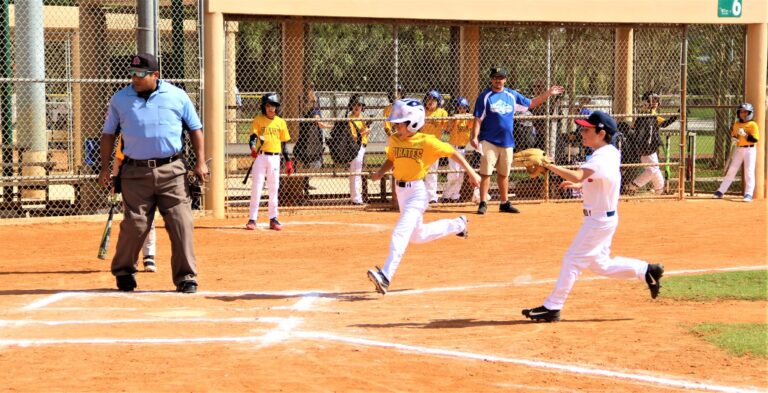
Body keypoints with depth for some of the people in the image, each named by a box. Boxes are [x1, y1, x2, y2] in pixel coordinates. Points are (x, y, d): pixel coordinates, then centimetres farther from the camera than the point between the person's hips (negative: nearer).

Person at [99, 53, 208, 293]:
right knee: (135, 224, -1)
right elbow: (108, 134, 13)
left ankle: (186, 276, 3)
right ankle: (123, 271, 19)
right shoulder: (120, 99, 7)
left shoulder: (177, 96, 5)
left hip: (171, 170, 0)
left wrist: (200, 161, 1)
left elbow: (195, 129, 10)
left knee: (181, 223, -5)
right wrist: (105, 168, 6)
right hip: (136, 172, 0)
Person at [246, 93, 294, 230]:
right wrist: (253, 148, -32)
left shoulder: (281, 122, 8)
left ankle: (273, 219, 14)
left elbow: (283, 144, 12)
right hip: (260, 156, -3)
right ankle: (252, 219, -2)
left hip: (275, 158, 3)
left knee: (273, 189, 7)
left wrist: (288, 162, 9)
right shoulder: (258, 120, -1)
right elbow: (253, 137, -11)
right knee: (256, 188, -5)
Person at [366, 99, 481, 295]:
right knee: (417, 235, 23)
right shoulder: (394, 140, 1)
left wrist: (471, 173, -7)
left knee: (400, 234, -20)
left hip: (417, 192, -8)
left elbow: (453, 153, -9)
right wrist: (380, 172, -4)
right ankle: (457, 224, 44)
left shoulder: (426, 142, -16)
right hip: (400, 190, 8)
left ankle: (386, 277, -26)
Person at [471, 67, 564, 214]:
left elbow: (531, 103, 18)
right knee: (486, 173, -8)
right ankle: (483, 203, -3)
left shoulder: (512, 95, 10)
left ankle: (505, 203, 22)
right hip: (489, 141, -5)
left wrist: (548, 93, 11)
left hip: (507, 142, 5)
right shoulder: (485, 96, -4)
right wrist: (474, 137, -18)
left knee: (503, 174, 13)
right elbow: (478, 119, -8)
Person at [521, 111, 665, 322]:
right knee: (599, 264, 20)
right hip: (605, 217, 10)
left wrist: (549, 165, -40)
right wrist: (579, 186, 9)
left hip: (599, 220, -10)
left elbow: (577, 176, -41)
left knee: (572, 260, -3)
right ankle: (646, 270, 21)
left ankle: (552, 308, 3)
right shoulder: (611, 152, 6)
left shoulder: (600, 158, -24)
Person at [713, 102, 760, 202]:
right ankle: (721, 191, 9)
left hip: (750, 150, -5)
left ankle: (749, 194, -3)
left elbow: (755, 139, -14)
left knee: (749, 172, -7)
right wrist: (734, 139, -1)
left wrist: (745, 135, -23)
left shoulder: (753, 125, -8)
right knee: (731, 170, 7)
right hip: (739, 149, 5)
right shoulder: (736, 124, 9)